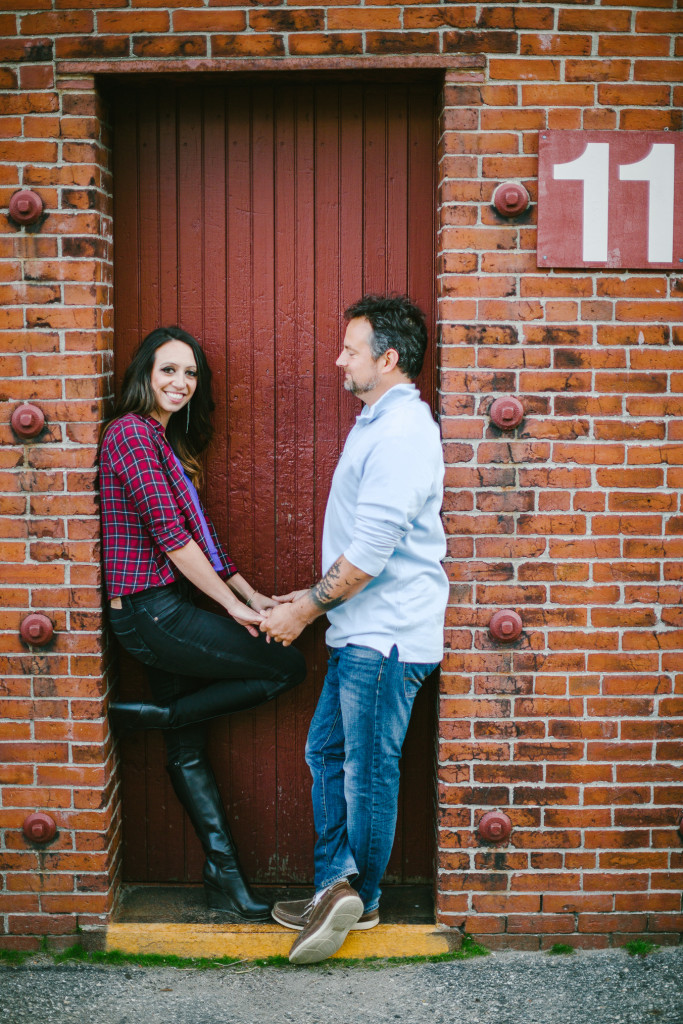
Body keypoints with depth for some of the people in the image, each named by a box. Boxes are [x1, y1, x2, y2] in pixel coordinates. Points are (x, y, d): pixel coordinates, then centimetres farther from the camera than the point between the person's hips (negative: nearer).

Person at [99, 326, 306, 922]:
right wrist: (232, 605, -12)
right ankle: (148, 717, -1)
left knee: (188, 750, 10)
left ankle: (226, 878, 16)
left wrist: (251, 594, 11)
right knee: (287, 667, -7)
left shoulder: (168, 442, 19)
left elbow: (198, 535, 19)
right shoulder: (131, 432, -11)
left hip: (166, 612, 10)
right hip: (151, 611, -10)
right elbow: (170, 535, -17)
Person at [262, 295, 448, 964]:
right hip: (362, 631, 10)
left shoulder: (402, 433, -19)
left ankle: (359, 901, 19)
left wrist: (306, 610, -13)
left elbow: (369, 552, -23)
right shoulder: (380, 422, 15)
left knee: (368, 771, 3)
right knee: (326, 752, 13)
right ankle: (335, 886, 20)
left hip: (385, 636, -10)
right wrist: (317, 596, 17)